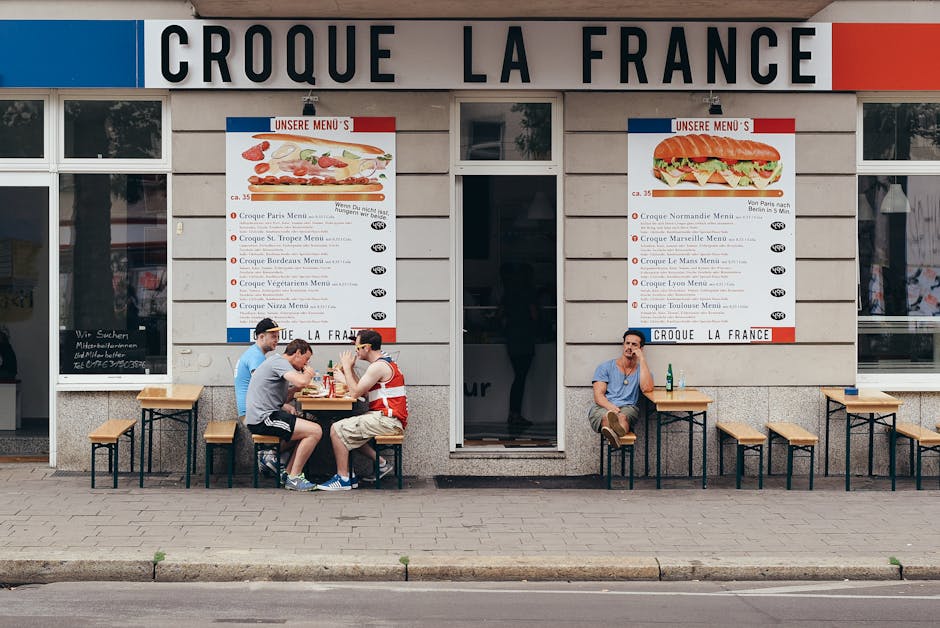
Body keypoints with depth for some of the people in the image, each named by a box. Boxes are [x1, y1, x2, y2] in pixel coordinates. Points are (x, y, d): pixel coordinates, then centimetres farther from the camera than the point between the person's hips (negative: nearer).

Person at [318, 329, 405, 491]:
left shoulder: (379, 366, -13)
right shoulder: (385, 363, 20)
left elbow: (355, 393, -14)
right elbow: (365, 393, 18)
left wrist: (347, 367, -3)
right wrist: (351, 369, 15)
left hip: (388, 421, -10)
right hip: (389, 420, 10)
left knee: (337, 429, -12)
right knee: (347, 431, 19)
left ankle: (343, 478, -9)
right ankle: (381, 463, 16)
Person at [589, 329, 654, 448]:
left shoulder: (642, 370, 21)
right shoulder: (605, 367, 19)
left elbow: (647, 388, -5)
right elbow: (598, 395, 5)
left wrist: (642, 359, 0)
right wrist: (610, 407, -19)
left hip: (628, 408, -1)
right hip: (603, 407, 1)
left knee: (622, 417, -40)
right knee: (606, 416, -39)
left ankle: (613, 432, -76)